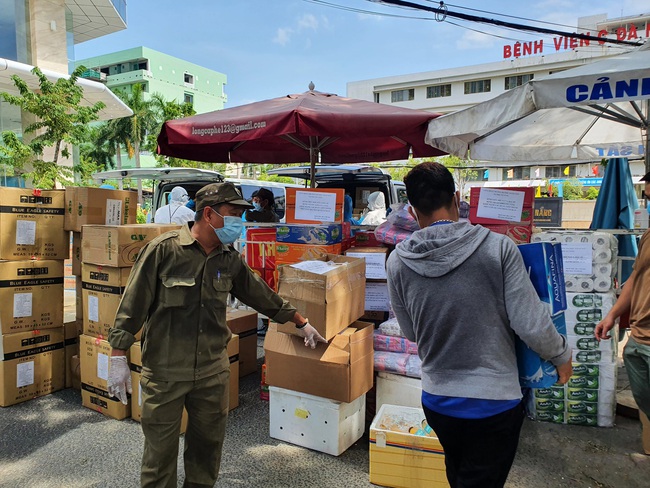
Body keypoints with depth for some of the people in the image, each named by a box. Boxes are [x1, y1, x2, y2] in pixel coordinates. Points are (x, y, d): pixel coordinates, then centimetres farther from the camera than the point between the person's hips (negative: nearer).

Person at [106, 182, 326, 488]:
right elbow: (132, 305, -9)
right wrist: (118, 358, -9)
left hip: (213, 371, 5)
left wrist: (301, 323, 19)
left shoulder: (230, 259, 3)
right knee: (160, 448, 10)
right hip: (165, 372, -4)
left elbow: (261, 295, 14)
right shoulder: (163, 250, -12)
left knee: (208, 444, 17)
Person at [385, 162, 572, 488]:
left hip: (437, 400, 4)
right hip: (494, 401, -3)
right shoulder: (498, 247, -17)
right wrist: (562, 357, 6)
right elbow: (531, 325, -14)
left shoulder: (398, 261, -10)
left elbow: (410, 333, 2)